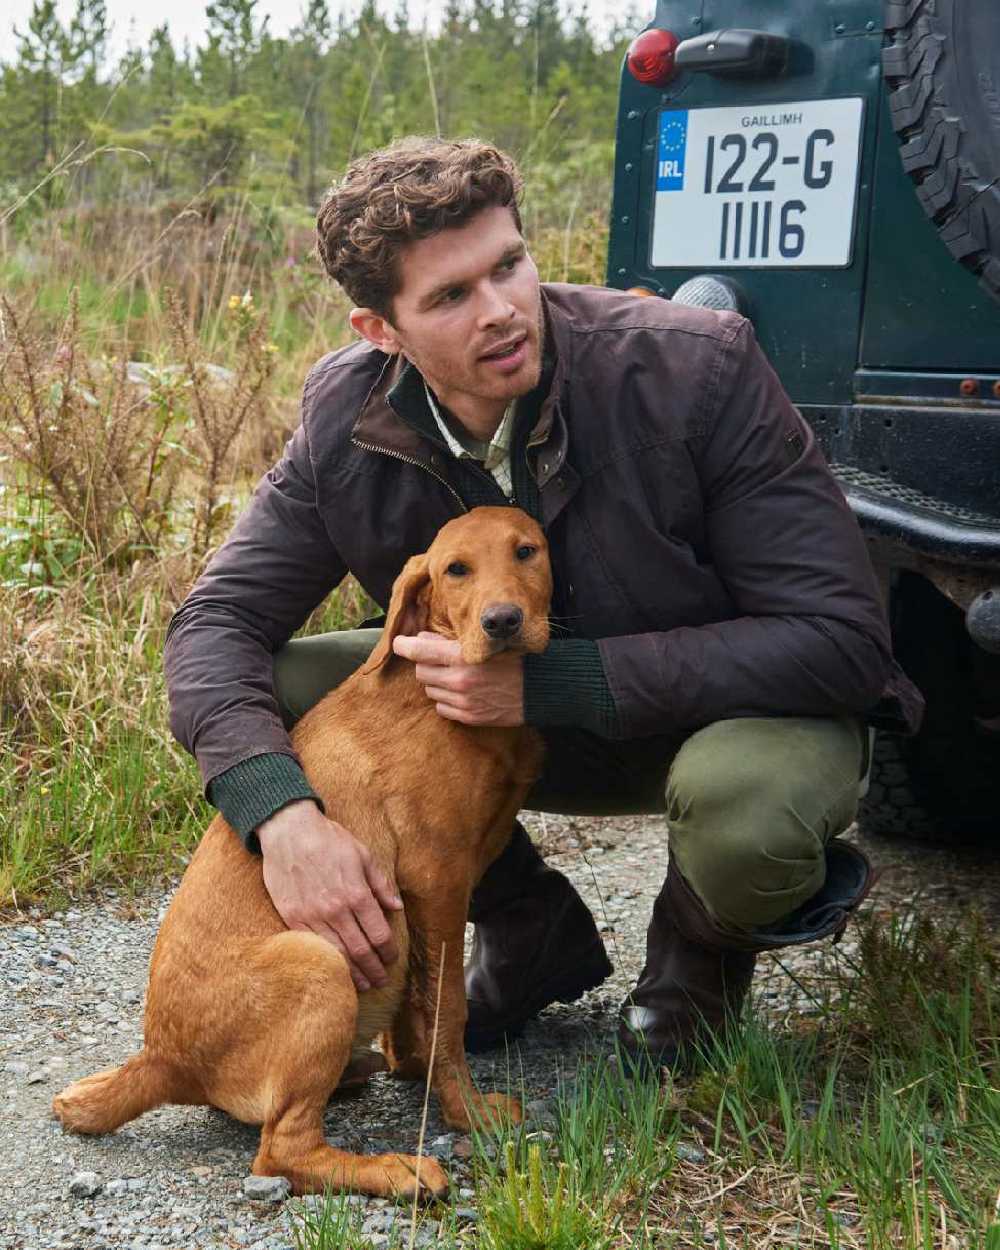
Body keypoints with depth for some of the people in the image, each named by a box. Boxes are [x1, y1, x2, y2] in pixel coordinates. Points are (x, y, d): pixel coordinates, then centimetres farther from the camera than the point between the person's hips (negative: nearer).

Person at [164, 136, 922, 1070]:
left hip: (745, 714, -4)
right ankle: (530, 934, 6)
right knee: (277, 693, -16)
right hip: (519, 719, 4)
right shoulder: (348, 421, -15)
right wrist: (281, 811, -35)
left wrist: (551, 681, -36)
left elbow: (840, 639, -29)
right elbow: (216, 623, -13)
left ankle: (699, 950, 1)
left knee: (741, 801, -40)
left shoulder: (697, 367, -28)